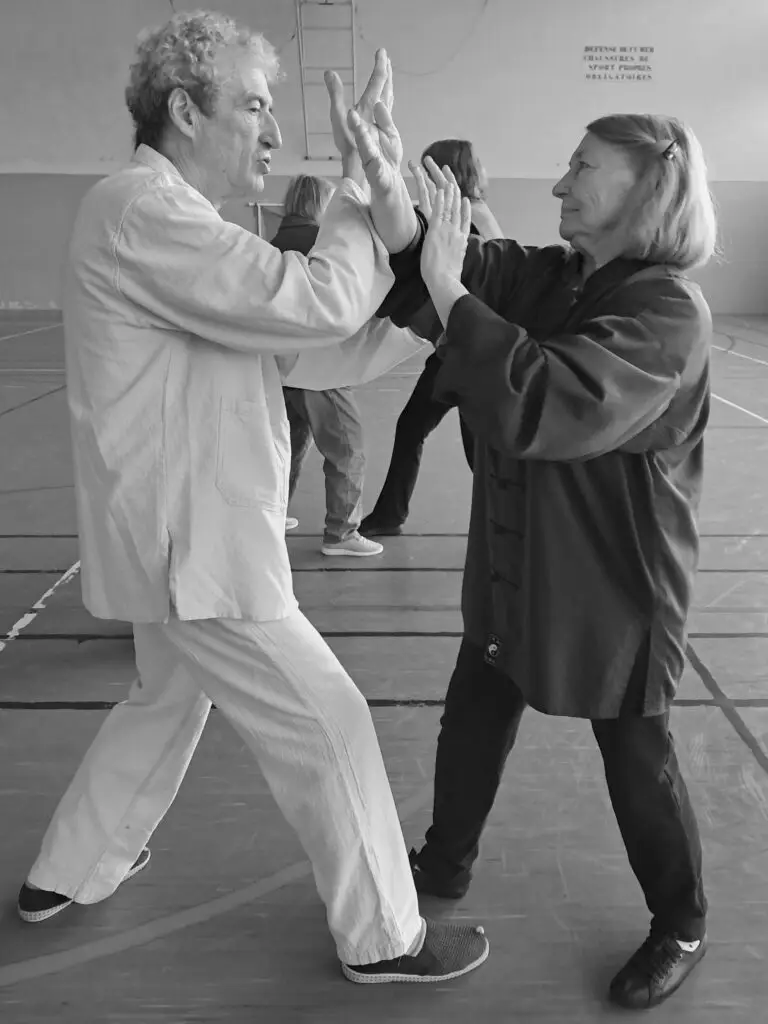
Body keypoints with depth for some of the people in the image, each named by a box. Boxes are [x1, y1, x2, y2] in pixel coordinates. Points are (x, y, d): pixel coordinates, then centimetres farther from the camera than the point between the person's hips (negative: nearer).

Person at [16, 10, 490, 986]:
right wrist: (365, 183, -9)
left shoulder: (174, 220, 14)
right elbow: (319, 303, -25)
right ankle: (384, 937, 20)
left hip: (183, 536, 11)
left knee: (166, 699, 27)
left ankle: (65, 873, 45)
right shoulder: (142, 211, -18)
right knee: (328, 726, 1)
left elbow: (312, 350, 7)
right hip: (191, 542, -11)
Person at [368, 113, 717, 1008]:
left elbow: (546, 404, -35)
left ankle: (681, 926, 36)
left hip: (614, 581, -7)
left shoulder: (668, 311, -21)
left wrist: (447, 290, -33)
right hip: (516, 564, 7)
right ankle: (445, 862, 45)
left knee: (636, 761, 10)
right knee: (471, 720, 19)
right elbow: (460, 262, -9)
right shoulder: (547, 276, 4)